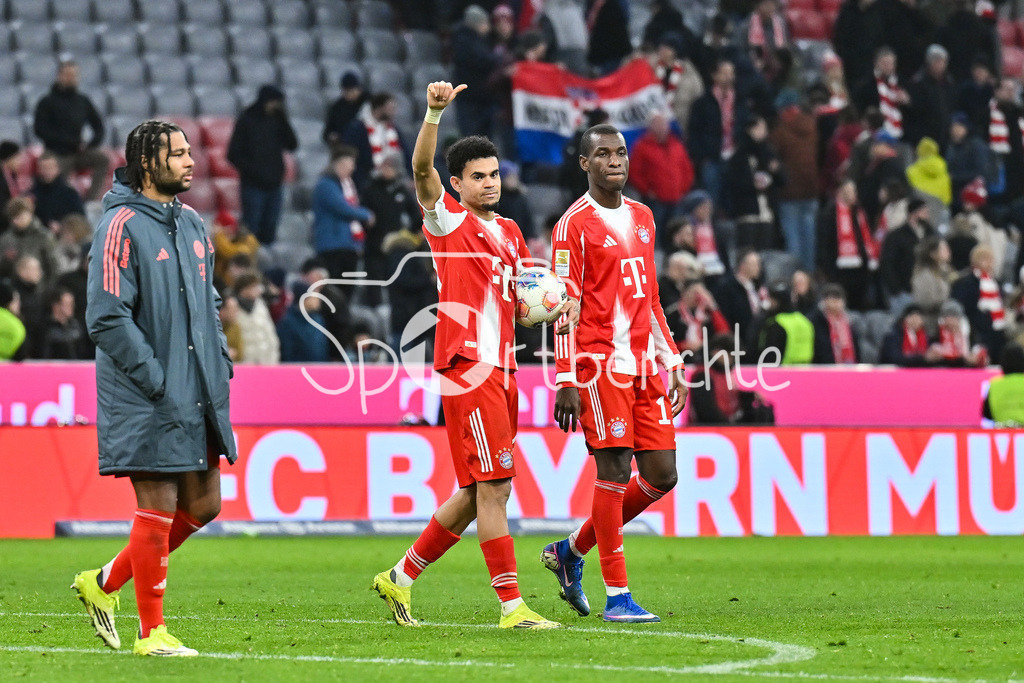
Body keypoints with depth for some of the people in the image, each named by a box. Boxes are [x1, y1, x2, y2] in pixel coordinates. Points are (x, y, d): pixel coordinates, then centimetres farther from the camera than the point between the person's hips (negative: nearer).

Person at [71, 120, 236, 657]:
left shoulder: (192, 225, 14)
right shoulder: (123, 226, -12)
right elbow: (106, 316, -18)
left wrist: (219, 365, 10)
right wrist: (156, 380, -18)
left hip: (197, 393, 8)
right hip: (146, 400, -8)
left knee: (202, 505, 10)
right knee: (157, 510, -4)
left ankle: (104, 583, 24)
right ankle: (152, 632, 6)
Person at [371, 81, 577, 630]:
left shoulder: (509, 233, 20)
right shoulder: (448, 220, -1)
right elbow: (421, 170, -19)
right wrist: (434, 113, -34)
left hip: (501, 369, 8)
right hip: (467, 367, -8)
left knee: (477, 493, 11)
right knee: (493, 487, -10)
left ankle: (401, 578, 23)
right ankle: (511, 605, -9)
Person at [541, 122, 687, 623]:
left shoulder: (642, 219, 17)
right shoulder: (575, 224, -5)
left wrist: (672, 365, 18)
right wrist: (566, 381, -13)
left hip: (644, 366, 7)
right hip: (600, 363, -7)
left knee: (662, 475, 3)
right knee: (615, 471, -8)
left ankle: (571, 551, 20)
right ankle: (616, 596, -3)